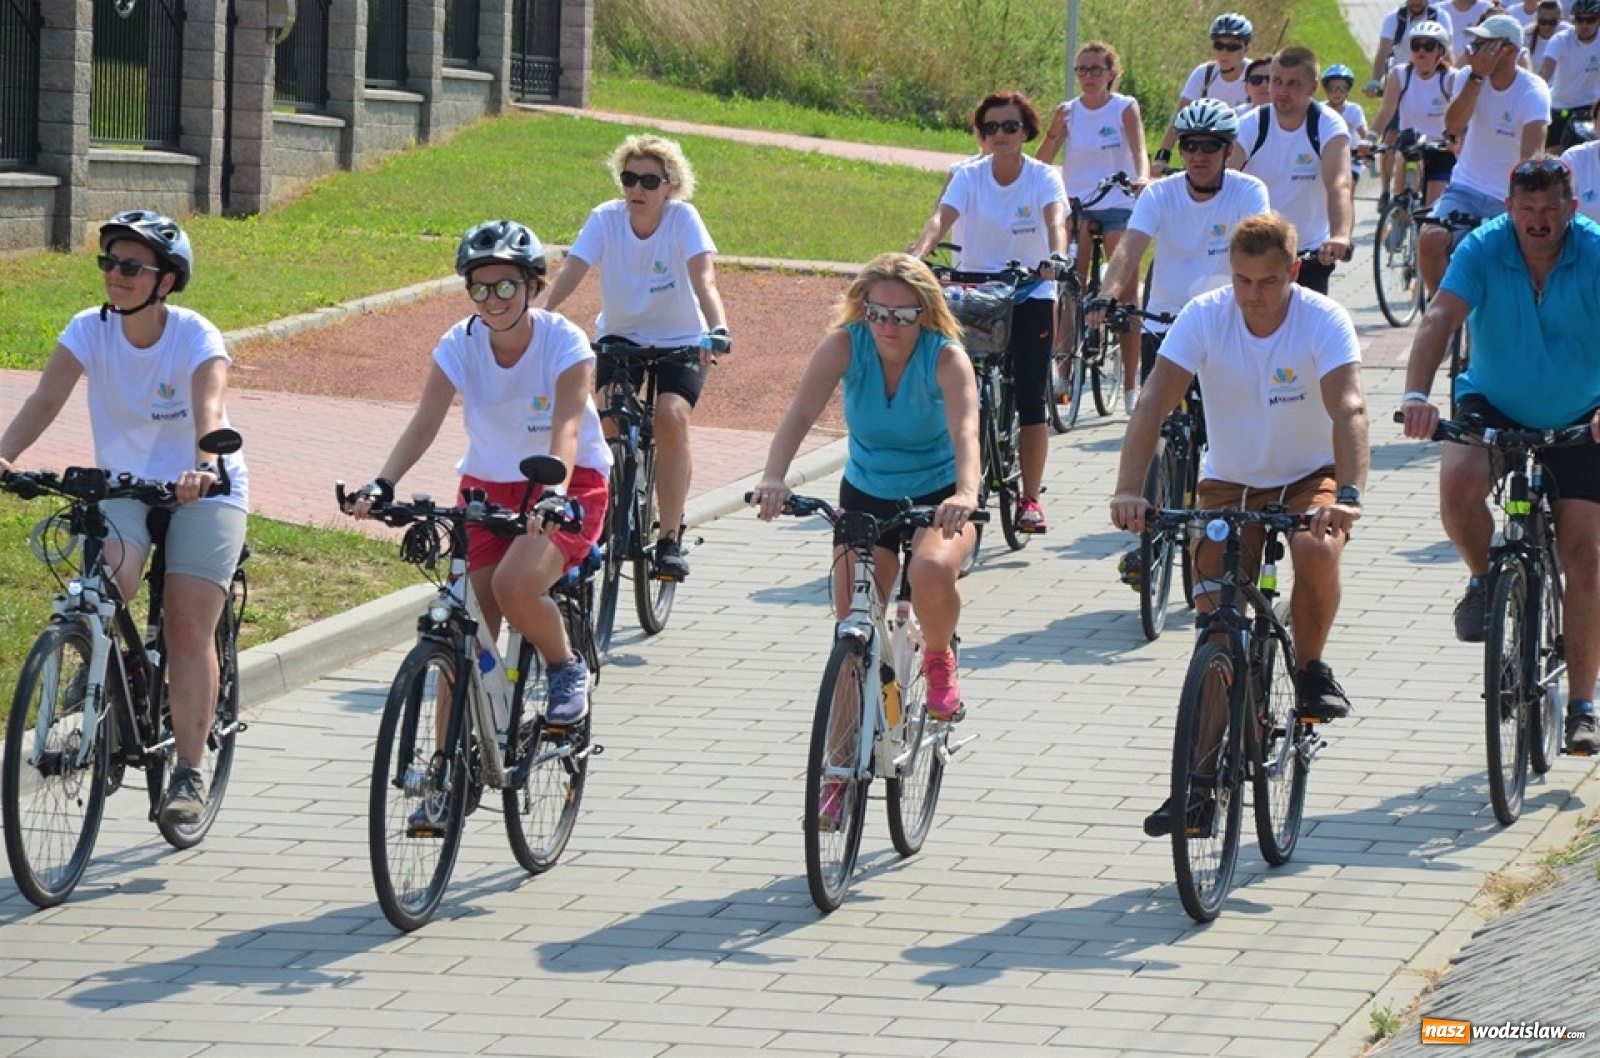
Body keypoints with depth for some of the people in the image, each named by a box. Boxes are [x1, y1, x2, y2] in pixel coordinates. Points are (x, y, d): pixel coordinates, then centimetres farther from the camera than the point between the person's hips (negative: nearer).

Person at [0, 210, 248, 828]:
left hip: (203, 490, -3)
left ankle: (189, 771, -4)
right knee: (108, 582, -25)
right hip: (122, 484, 3)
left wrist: (205, 467, -55)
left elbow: (210, 410, -34)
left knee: (189, 625, -12)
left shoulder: (196, 338, -18)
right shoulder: (90, 331, -10)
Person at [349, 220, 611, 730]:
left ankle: (567, 667, -1)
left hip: (568, 484, -4)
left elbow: (567, 427, -31)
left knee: (515, 584, -30)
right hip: (488, 487, 4)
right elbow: (424, 422, -19)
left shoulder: (564, 341, -18)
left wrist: (555, 493, -49)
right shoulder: (460, 344, -9)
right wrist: (381, 485, -36)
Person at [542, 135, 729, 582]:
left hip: (680, 342, -3)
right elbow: (570, 273, -25)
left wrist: (717, 330, -50)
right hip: (620, 338, 3)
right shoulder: (605, 219, -14)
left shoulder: (683, 219, -19)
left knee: (671, 417, -26)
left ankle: (670, 537, -17)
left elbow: (703, 278, -32)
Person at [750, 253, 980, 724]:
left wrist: (966, 493, -61)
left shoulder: (946, 357, -24)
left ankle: (939, 659, 0)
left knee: (932, 572, -33)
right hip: (865, 495, 3)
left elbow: (965, 428, -40)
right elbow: (800, 413, -31)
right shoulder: (844, 344, -19)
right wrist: (774, 477, -50)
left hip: (937, 496, -3)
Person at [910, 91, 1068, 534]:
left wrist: (1057, 254, -46)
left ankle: (1030, 498, 7)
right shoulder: (969, 176, -4)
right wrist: (918, 253, -40)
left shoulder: (1043, 177, -5)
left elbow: (1056, 218, -24)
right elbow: (941, 218, -20)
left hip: (1031, 296, -1)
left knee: (1032, 401, -3)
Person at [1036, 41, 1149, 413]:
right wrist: (1053, 133, -25)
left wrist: (1142, 178, -38)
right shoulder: (1068, 112, 2)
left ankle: (1131, 384, 2)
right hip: (1076, 206, 2)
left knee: (1126, 292, -5)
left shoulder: (1125, 108, -3)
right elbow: (1041, 162, -5)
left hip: (1119, 205, -2)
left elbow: (1139, 151, -17)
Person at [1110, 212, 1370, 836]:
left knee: (1316, 551, -34)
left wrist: (1349, 494, -52)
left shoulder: (1324, 321, -22)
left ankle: (1311, 669, -6)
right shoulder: (1204, 317, -18)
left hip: (1309, 477, -2)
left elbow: (1349, 410, -35)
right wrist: (1128, 490, -42)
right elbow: (1154, 403, -26)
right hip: (1229, 482, 2)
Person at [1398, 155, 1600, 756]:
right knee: (1458, 481, -32)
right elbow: (1440, 318, -30)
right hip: (1493, 405, 0)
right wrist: (1417, 394, -47)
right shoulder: (1484, 249, -18)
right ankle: (1483, 578, 0)